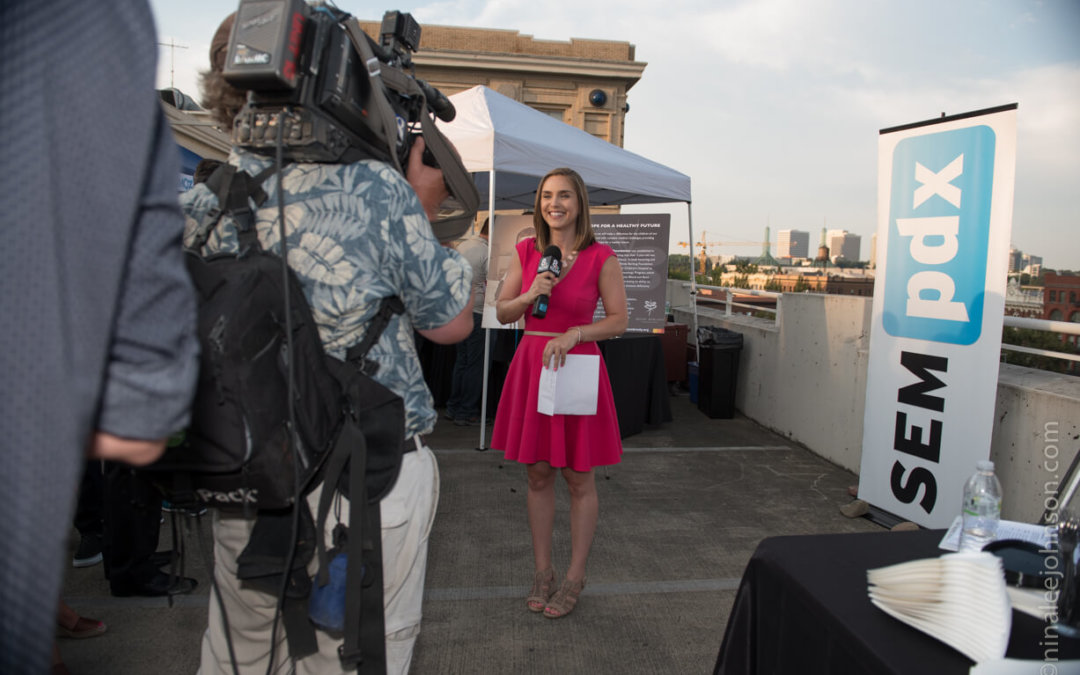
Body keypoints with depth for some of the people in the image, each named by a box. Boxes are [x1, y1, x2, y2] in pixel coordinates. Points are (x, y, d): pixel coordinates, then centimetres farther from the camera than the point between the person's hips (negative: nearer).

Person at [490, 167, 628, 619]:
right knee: (537, 474, 10)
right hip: (531, 365, 3)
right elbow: (502, 313, 9)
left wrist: (574, 334, -18)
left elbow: (619, 320, -4)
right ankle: (542, 571, 25)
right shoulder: (526, 252, 5)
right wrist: (531, 295, -10)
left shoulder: (601, 257, -5)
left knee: (579, 478, 6)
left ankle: (575, 577, 21)